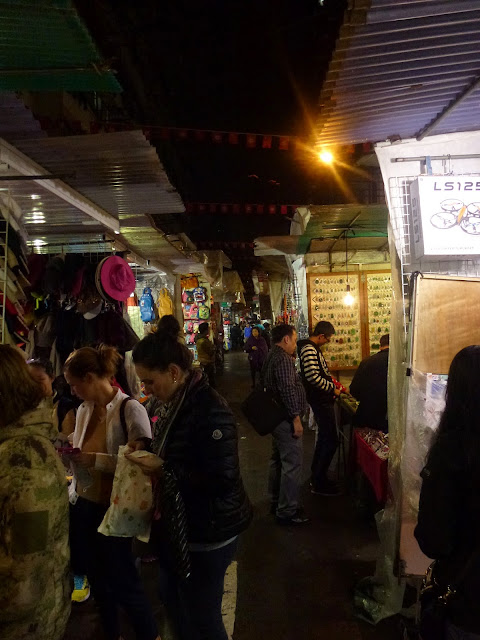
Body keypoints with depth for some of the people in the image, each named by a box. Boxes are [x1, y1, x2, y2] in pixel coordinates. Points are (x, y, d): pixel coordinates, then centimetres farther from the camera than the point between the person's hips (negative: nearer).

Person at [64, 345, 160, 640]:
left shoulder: (130, 409, -17)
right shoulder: (84, 409, 5)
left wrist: (96, 460, -23)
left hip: (113, 507, -7)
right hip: (83, 504, 7)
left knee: (122, 579, 7)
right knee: (96, 576, 20)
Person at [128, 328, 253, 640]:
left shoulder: (210, 409, -27)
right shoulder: (179, 402, 2)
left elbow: (222, 479, -30)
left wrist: (162, 472, -26)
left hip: (208, 531, -9)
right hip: (182, 524, 9)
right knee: (172, 598, 27)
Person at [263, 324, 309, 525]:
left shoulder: (271, 357, 13)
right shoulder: (283, 359, -19)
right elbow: (288, 391, -25)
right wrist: (296, 419, -22)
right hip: (286, 419, -11)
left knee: (278, 460, 20)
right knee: (292, 464, -4)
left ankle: (276, 502, 33)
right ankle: (287, 512, 4)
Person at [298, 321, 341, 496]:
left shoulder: (313, 348, 13)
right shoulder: (309, 349, -20)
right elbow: (313, 377, -28)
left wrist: (331, 383, 12)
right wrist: (332, 389, -17)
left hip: (321, 400, 11)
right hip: (320, 401, -11)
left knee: (324, 439, 19)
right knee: (331, 441, -5)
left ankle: (317, 477, 30)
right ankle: (319, 484, 5)